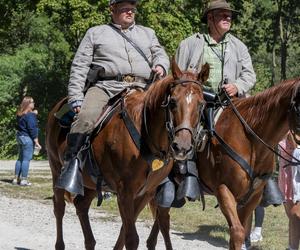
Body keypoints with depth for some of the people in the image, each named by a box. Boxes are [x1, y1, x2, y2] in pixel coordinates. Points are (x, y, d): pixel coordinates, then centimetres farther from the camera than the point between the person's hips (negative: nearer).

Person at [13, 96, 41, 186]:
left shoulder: (20, 114, 10)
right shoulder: (30, 115, -16)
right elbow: (32, 129, -18)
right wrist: (36, 141, -15)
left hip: (19, 137, 9)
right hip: (27, 138, -9)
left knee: (20, 158, 15)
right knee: (26, 159, -4)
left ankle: (16, 178, 16)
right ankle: (23, 179, -4)